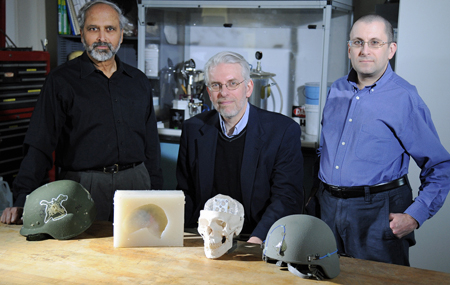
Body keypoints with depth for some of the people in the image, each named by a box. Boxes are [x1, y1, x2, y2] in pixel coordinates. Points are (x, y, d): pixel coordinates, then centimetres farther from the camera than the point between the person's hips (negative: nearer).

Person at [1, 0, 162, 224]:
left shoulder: (139, 82, 13)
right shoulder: (61, 80, 0)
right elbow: (39, 145, -6)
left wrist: (156, 195, 11)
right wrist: (22, 202, -15)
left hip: (135, 181, 4)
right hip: (83, 186, -3)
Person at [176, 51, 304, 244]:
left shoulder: (284, 131, -3)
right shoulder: (193, 130, 9)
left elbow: (287, 198, -8)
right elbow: (186, 193, 15)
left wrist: (257, 240, -23)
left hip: (261, 246, -2)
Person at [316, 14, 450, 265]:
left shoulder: (405, 98, -9)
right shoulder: (337, 90, 8)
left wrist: (415, 216, -15)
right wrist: (325, 186, 13)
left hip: (378, 212, -5)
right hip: (328, 207, 5)